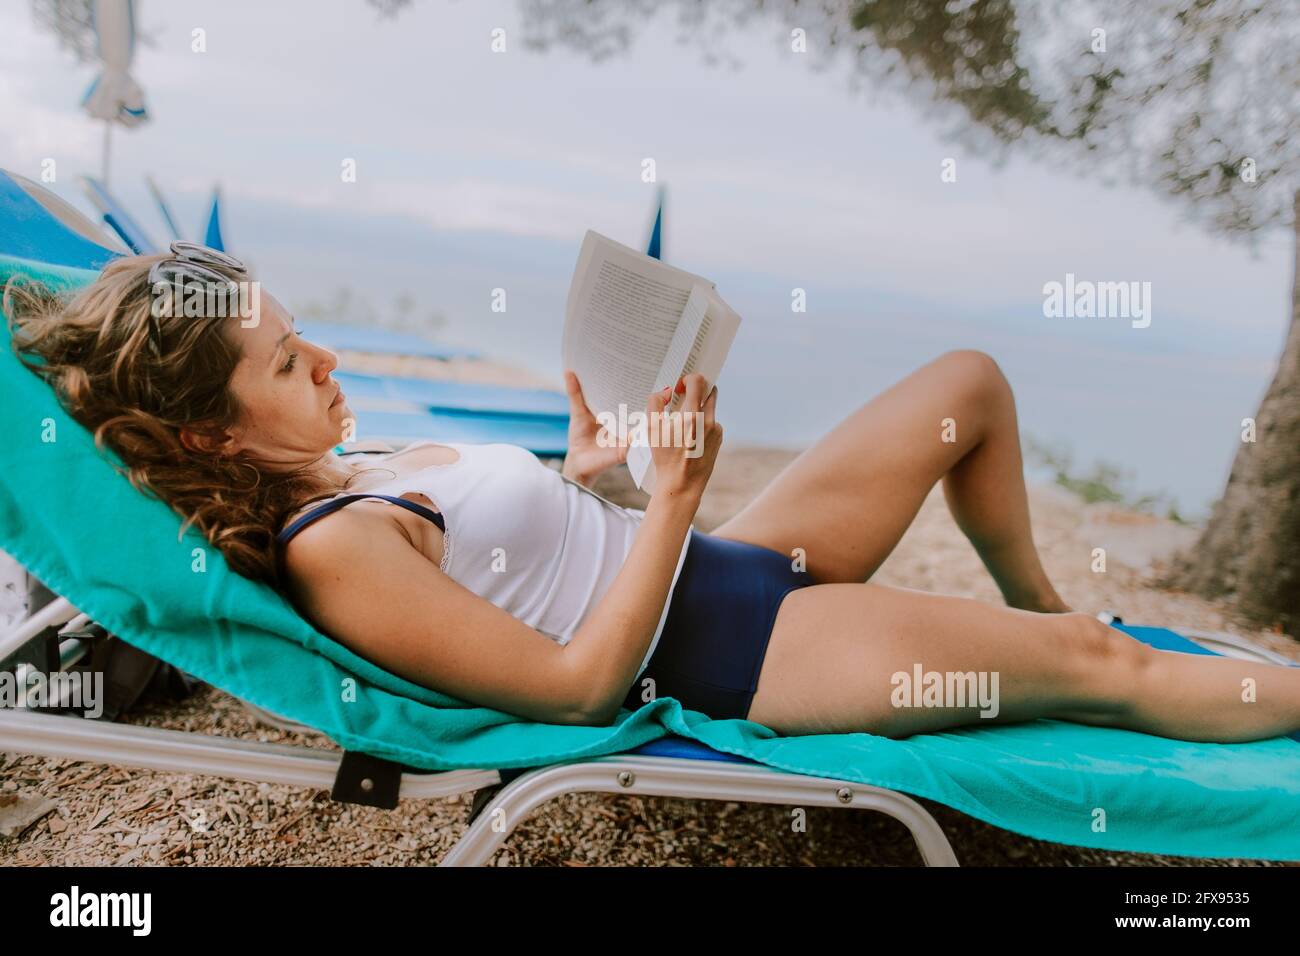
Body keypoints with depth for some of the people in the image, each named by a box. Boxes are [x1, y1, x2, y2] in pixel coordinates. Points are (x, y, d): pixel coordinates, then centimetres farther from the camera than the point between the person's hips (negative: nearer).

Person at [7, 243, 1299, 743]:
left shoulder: (349, 476, 5)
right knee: (1098, 665, -6)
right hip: (714, 656, -9)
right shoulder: (332, 554, -23)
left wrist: (580, 464, 1)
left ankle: (1038, 607, 35)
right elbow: (575, 686, -23)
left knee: (969, 381, 15)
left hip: (722, 566, 9)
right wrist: (669, 503, -24)